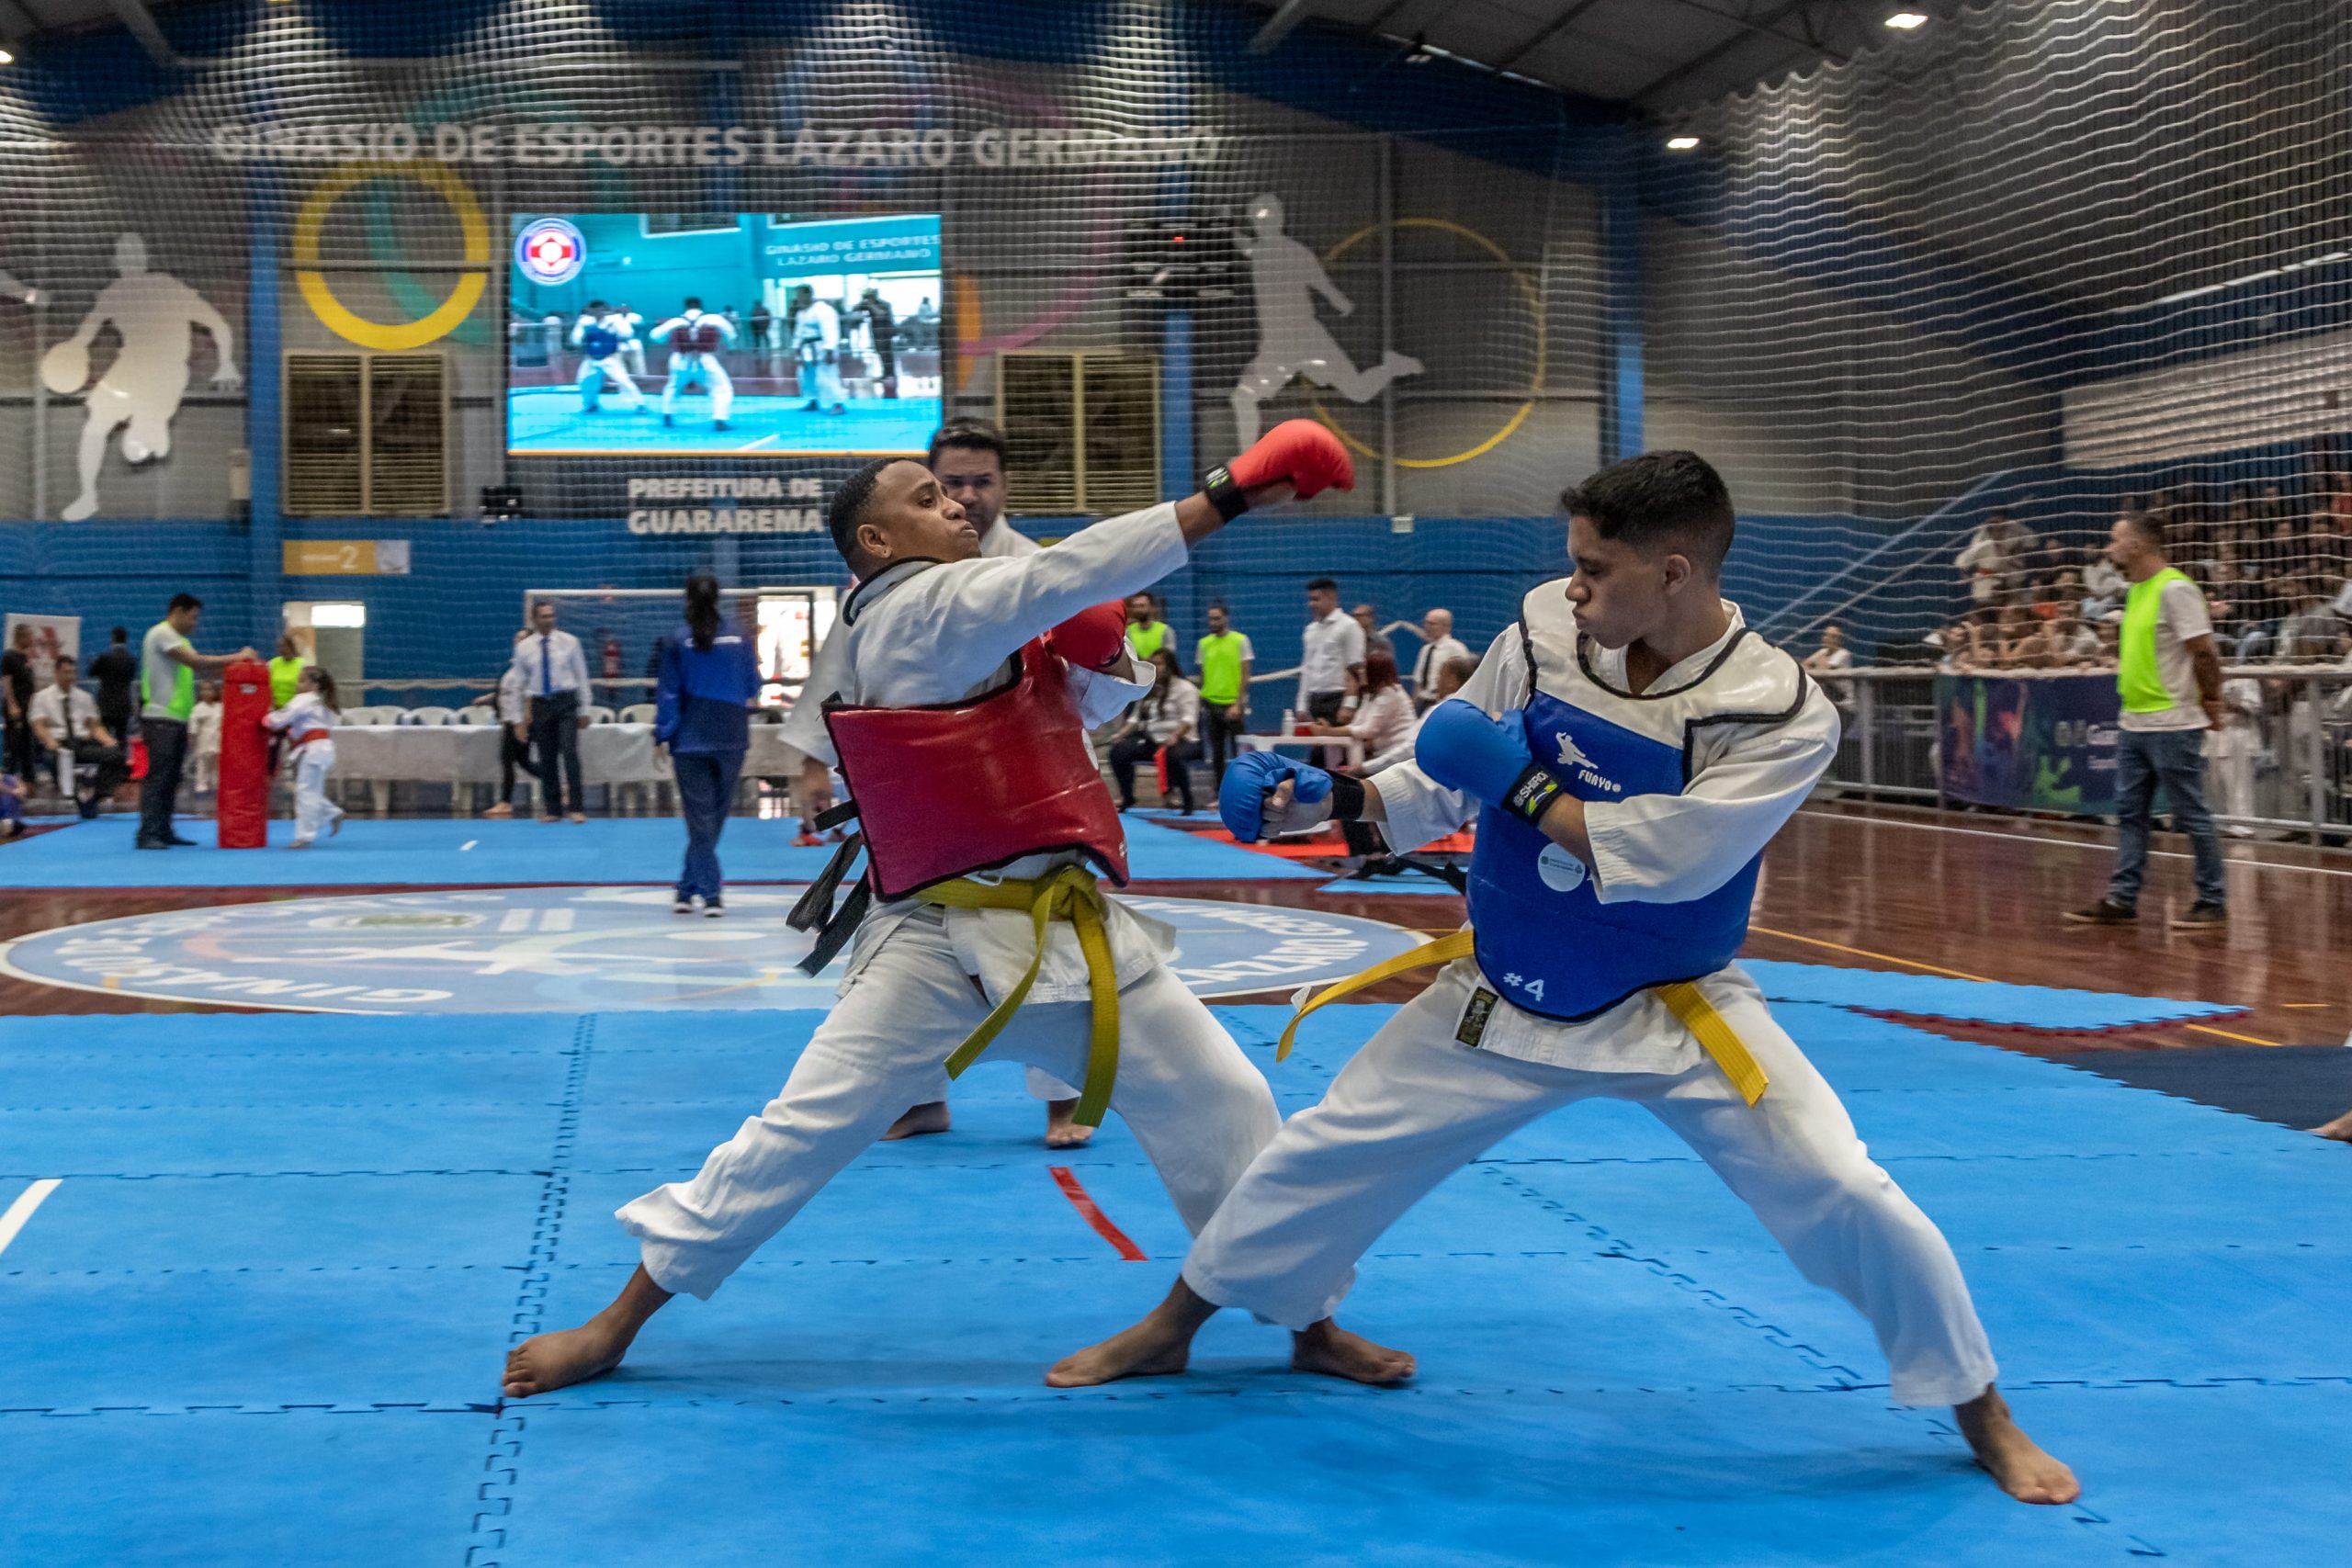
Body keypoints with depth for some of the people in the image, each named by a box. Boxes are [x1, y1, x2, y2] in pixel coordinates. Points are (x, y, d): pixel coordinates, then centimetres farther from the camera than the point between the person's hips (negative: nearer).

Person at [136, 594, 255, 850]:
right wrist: (237, 657, -13)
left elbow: (199, 665, 13)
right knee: (157, 777, -11)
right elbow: (197, 662, -19)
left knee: (171, 779, 11)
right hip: (160, 718, -10)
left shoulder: (178, 639, 20)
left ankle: (163, 831, 15)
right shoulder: (161, 634, -11)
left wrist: (237, 662, 2)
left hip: (177, 719, 10)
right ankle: (147, 834, -12)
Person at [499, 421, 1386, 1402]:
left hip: (1074, 938, 8)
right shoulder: (914, 611, -10)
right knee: (798, 1135, -4)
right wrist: (1230, 494, -24)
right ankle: (618, 1324, 11)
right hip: (940, 946, -8)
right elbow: (1063, 575, -22)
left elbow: (1095, 693, 24)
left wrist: (1101, 659, -1)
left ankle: (1306, 1320, 18)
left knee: (1221, 1106, 4)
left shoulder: (971, 626, 15)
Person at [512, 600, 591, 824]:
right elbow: (518, 683, 8)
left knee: (570, 752, -13)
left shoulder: (569, 642, 1)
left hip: (566, 703, -2)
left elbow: (581, 676, 5)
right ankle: (552, 810, 13)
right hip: (539, 703, 2)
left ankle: (576, 808, -12)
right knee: (546, 759, 4)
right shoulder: (524, 648, 4)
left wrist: (584, 710, 2)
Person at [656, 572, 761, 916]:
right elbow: (753, 688, 7)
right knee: (713, 817, 12)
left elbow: (668, 693, -4)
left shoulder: (676, 642, -5)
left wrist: (662, 736, 3)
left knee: (700, 819, 2)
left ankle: (710, 894, -5)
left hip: (690, 740, -1)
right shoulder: (740, 639, -1)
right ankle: (688, 888, 17)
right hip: (731, 739, 1)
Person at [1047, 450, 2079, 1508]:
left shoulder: (1780, 710, -22)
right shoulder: (1545, 629, -12)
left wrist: (1524, 788, -25)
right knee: (1330, 1151, 9)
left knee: (1841, 1197, -12)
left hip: (1672, 1011, -3)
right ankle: (1169, 1330, 32)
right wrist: (1335, 800, -11)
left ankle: (1984, 1419, 12)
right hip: (1503, 995, 3)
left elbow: (1669, 858, -31)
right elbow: (1451, 776, 1)